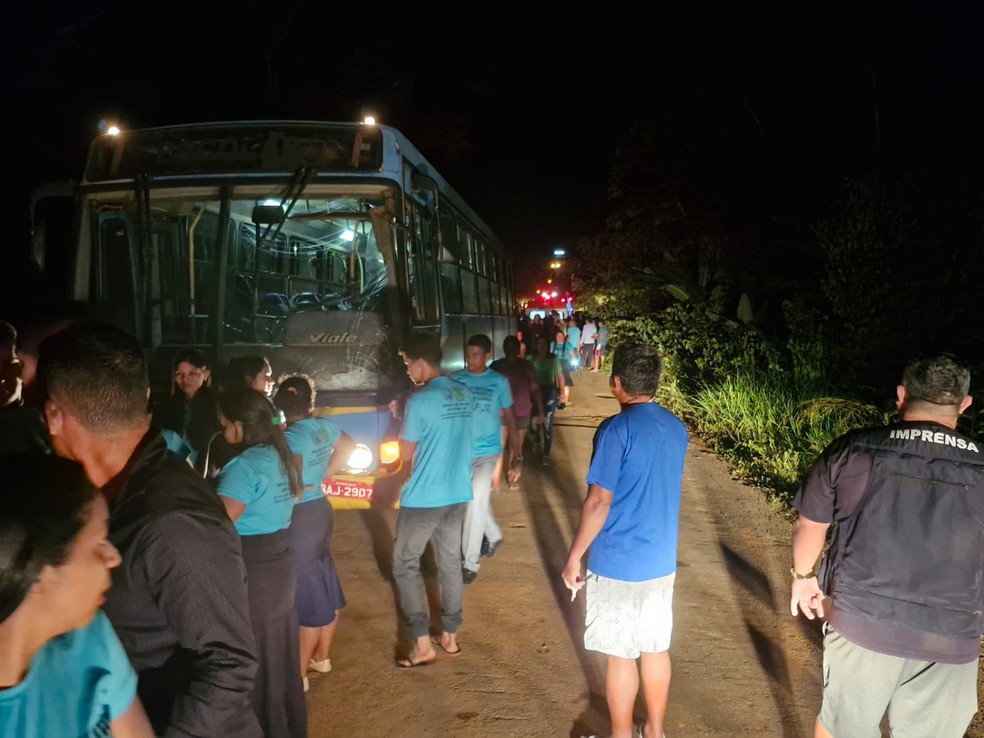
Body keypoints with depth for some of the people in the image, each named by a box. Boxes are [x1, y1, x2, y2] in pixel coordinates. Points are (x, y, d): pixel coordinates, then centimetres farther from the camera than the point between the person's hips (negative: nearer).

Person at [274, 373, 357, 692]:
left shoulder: (291, 436, -21)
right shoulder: (325, 426, 1)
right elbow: (348, 446, 20)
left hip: (300, 517, -8)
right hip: (321, 509, 8)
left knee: (309, 596, -1)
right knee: (325, 588, 18)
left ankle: (300, 674, 11)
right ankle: (322, 656, 34)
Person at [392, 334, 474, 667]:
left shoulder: (420, 401, -18)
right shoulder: (464, 394, 4)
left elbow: (406, 454, -10)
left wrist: (401, 423, 8)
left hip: (423, 497, -7)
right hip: (458, 493, 7)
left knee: (405, 565, 7)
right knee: (451, 562, 17)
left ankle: (422, 644, 5)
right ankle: (450, 636, 26)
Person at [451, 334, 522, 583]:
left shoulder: (499, 382, -5)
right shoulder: (455, 380, -3)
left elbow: (510, 421, 0)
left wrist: (518, 457, -3)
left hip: (487, 451, -3)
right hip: (460, 451, 3)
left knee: (476, 501, -10)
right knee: (479, 500, 18)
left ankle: (470, 562, 3)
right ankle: (494, 535, 47)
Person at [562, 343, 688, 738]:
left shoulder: (616, 430, -19)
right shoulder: (676, 427, 3)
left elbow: (598, 503, -19)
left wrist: (574, 558, -10)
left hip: (618, 563, -7)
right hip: (661, 560, 7)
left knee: (619, 655, 8)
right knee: (655, 648, 18)